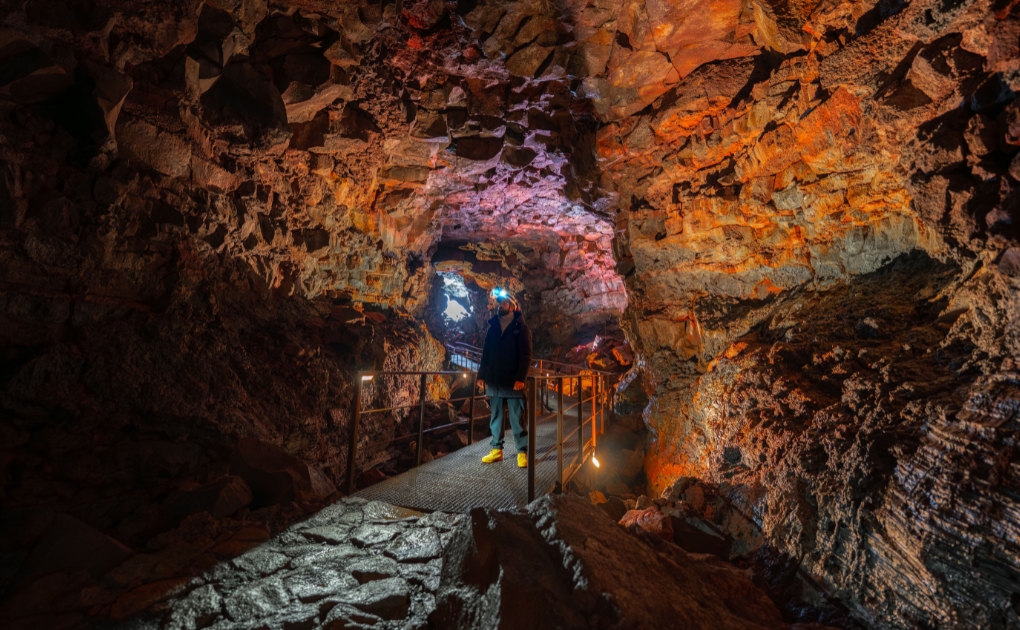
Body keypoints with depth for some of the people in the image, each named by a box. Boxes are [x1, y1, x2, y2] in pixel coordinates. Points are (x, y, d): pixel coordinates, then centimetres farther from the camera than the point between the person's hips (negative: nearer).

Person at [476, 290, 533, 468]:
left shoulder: (521, 328, -2)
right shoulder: (492, 328, 13)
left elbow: (526, 356, -8)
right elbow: (485, 354, 15)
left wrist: (520, 378, -17)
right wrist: (482, 375, 8)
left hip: (513, 382, -5)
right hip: (494, 381, 5)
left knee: (517, 419, 1)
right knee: (495, 418, 11)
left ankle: (522, 453, 10)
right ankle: (497, 450, 21)